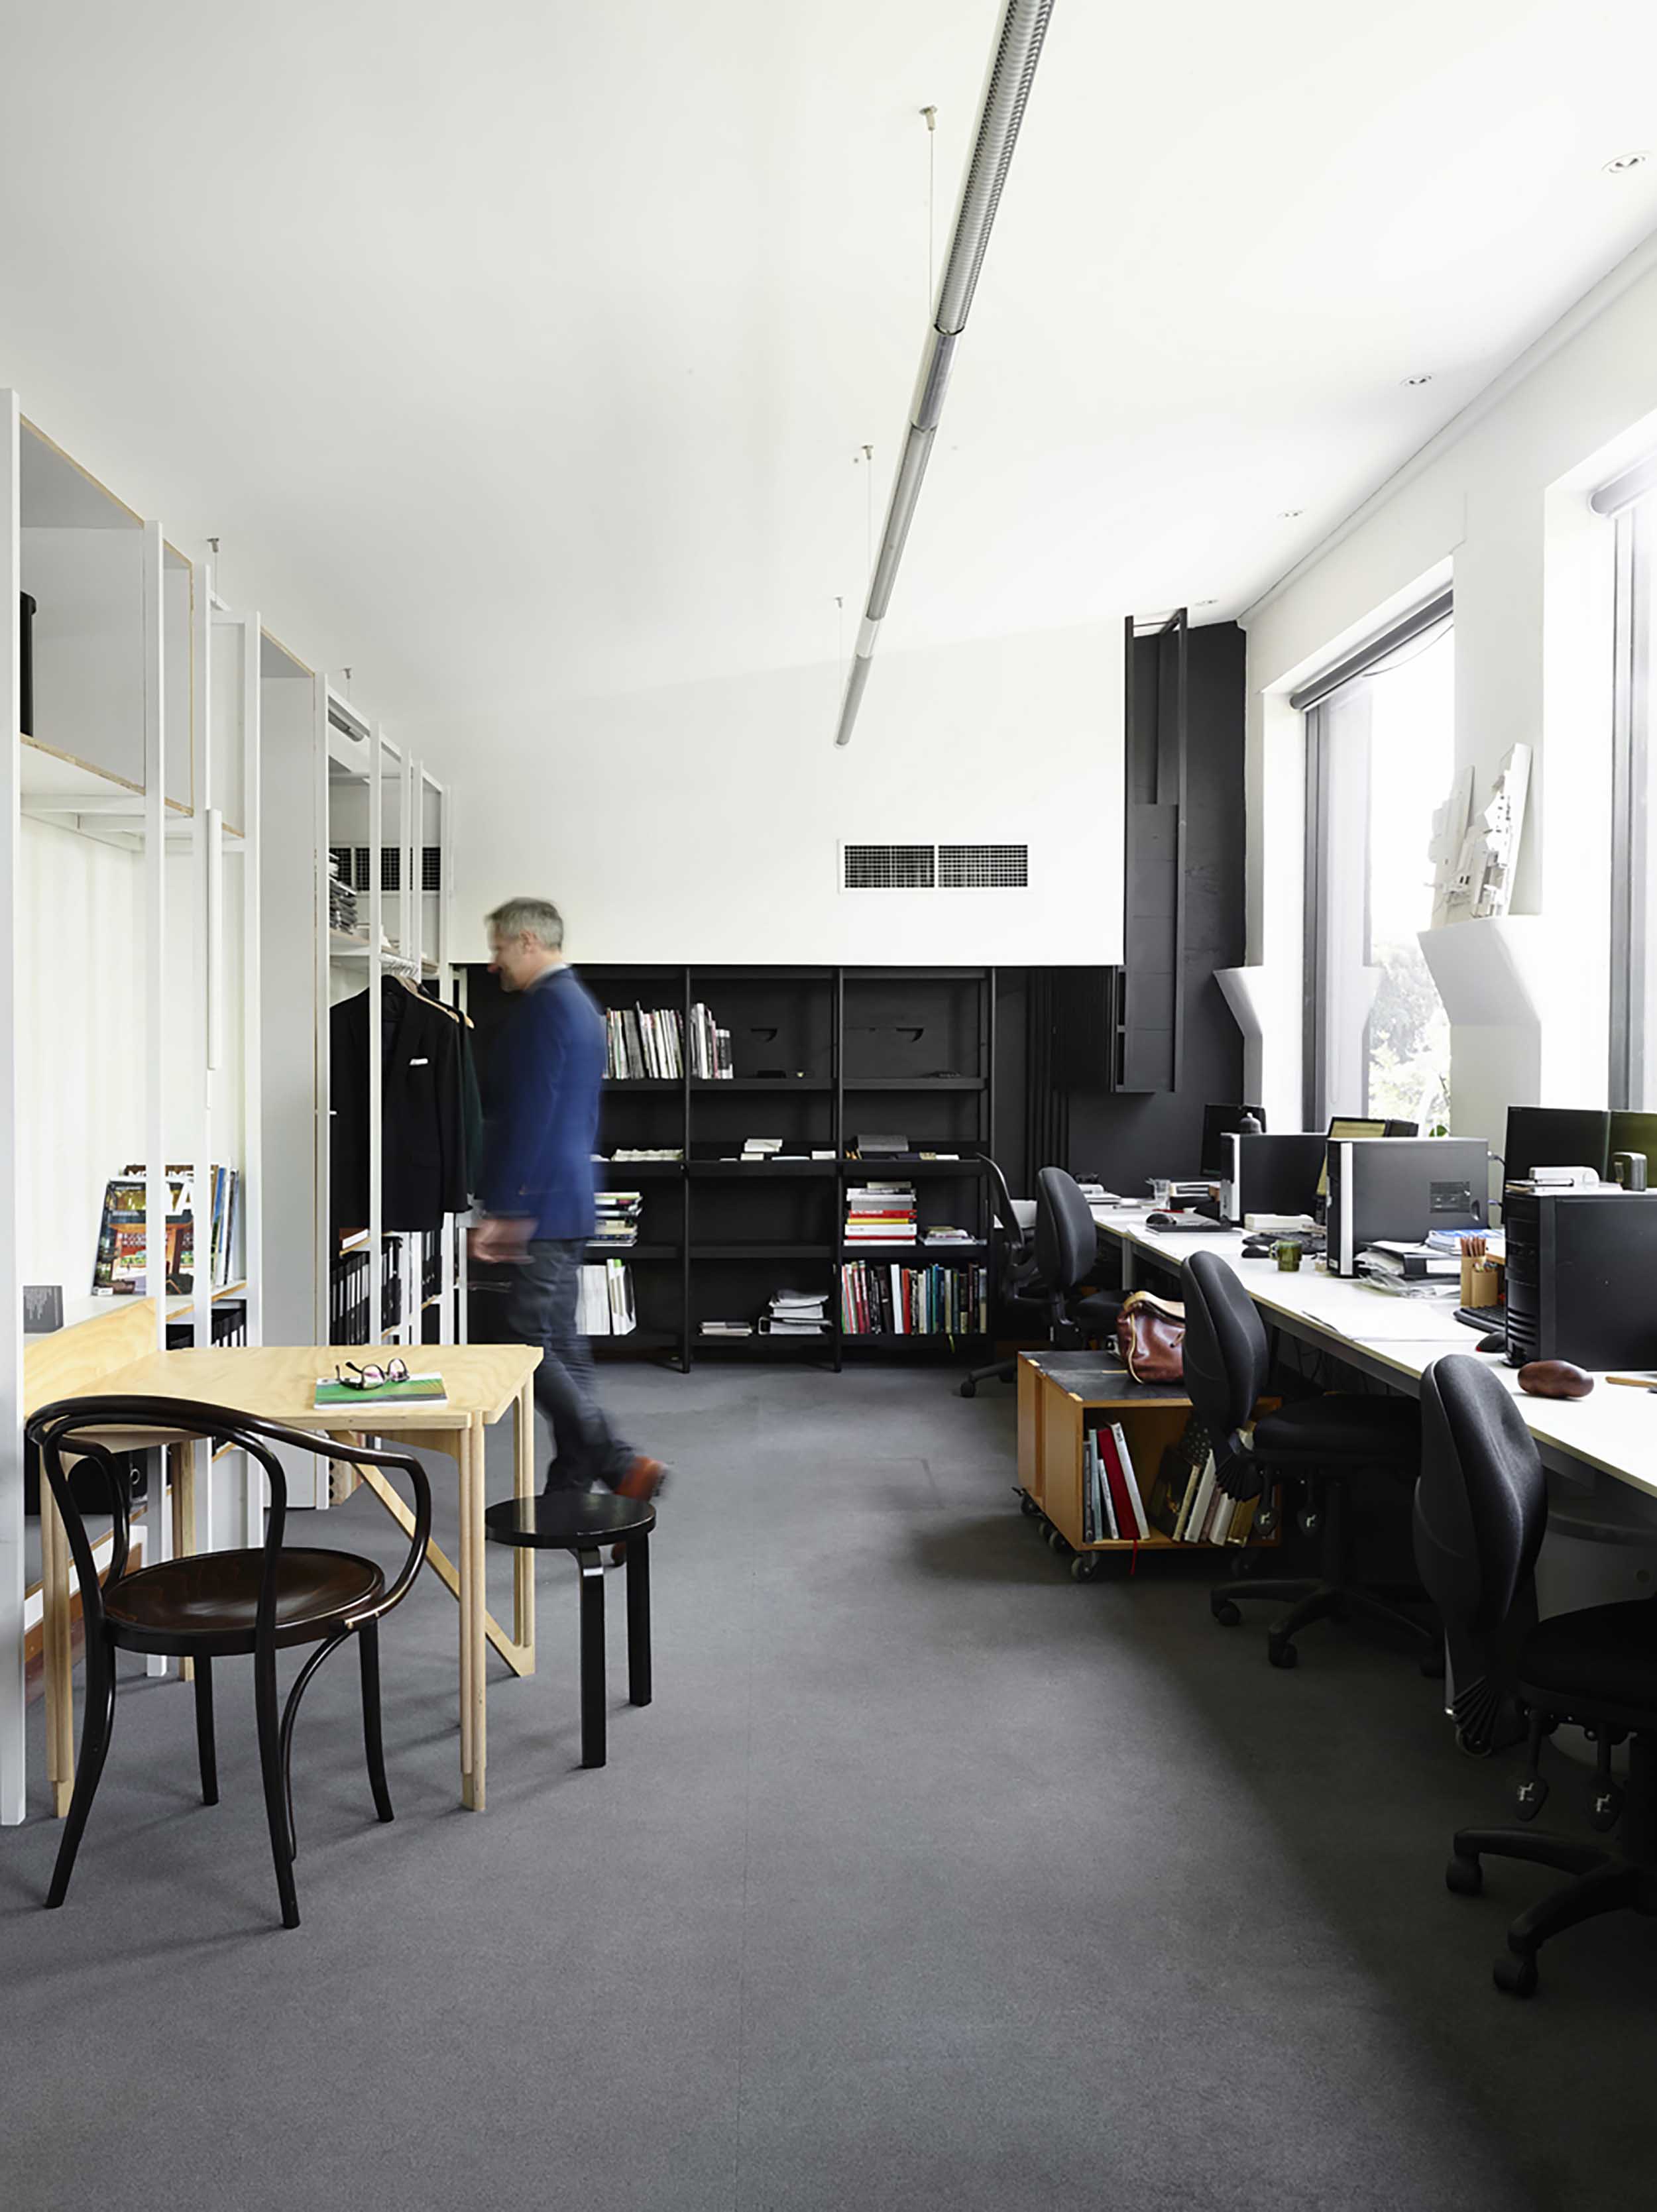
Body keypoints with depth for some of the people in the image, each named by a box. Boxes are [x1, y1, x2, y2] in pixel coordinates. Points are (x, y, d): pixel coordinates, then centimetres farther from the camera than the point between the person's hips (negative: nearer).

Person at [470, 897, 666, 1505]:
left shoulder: (545, 1005, -14)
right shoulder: (581, 1003, 17)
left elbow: (527, 1116, -20)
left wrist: (502, 1211, -17)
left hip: (540, 1204, -10)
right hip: (570, 1202, 10)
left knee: (532, 1346, -6)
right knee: (562, 1348, 11)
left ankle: (619, 1465, -6)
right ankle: (573, 1488, 17)